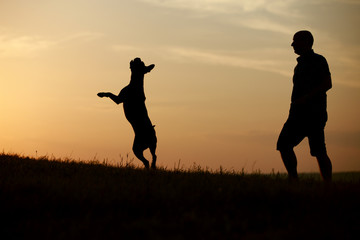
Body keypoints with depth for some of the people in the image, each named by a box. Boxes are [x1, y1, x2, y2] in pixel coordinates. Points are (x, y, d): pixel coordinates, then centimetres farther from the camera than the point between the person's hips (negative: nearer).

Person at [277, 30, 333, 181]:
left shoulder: (318, 60, -3)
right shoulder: (301, 63, 22)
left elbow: (327, 84, -14)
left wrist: (306, 97, -21)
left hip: (314, 114, -8)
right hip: (298, 114, 8)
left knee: (318, 151, -10)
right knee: (284, 144, -4)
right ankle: (294, 180, -2)